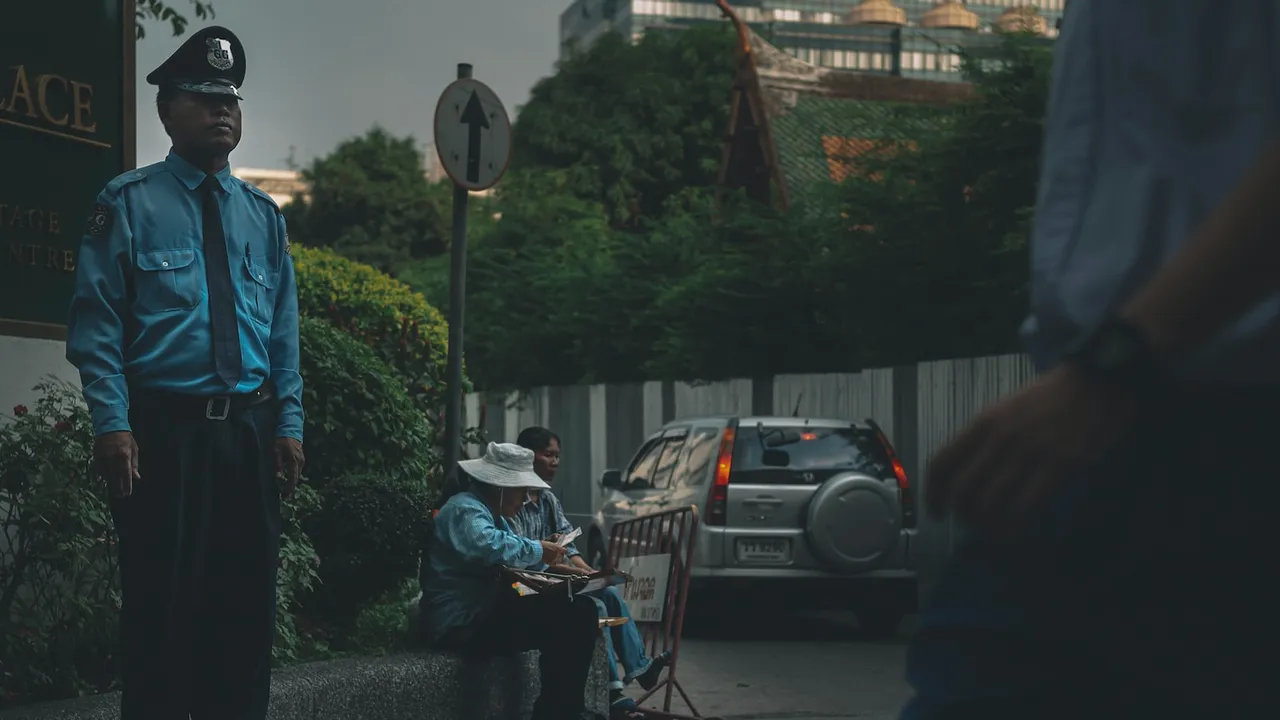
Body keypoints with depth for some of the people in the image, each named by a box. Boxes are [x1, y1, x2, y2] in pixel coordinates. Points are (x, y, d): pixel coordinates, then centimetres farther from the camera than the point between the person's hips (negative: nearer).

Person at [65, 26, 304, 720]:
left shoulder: (263, 214, 13)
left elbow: (284, 329, 13)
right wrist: (113, 423, -14)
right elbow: (97, 323, -5)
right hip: (163, 429, -4)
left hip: (250, 430, 5)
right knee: (163, 608, -1)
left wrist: (288, 424, 4)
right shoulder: (129, 203, -1)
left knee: (247, 604, 9)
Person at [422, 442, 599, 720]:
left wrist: (548, 560, -2)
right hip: (462, 624, -11)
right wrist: (537, 551, -23)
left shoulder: (492, 512, 20)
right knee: (564, 621, -21)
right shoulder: (465, 509, -16)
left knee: (581, 612, 4)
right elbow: (488, 546, -36)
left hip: (485, 610, 11)